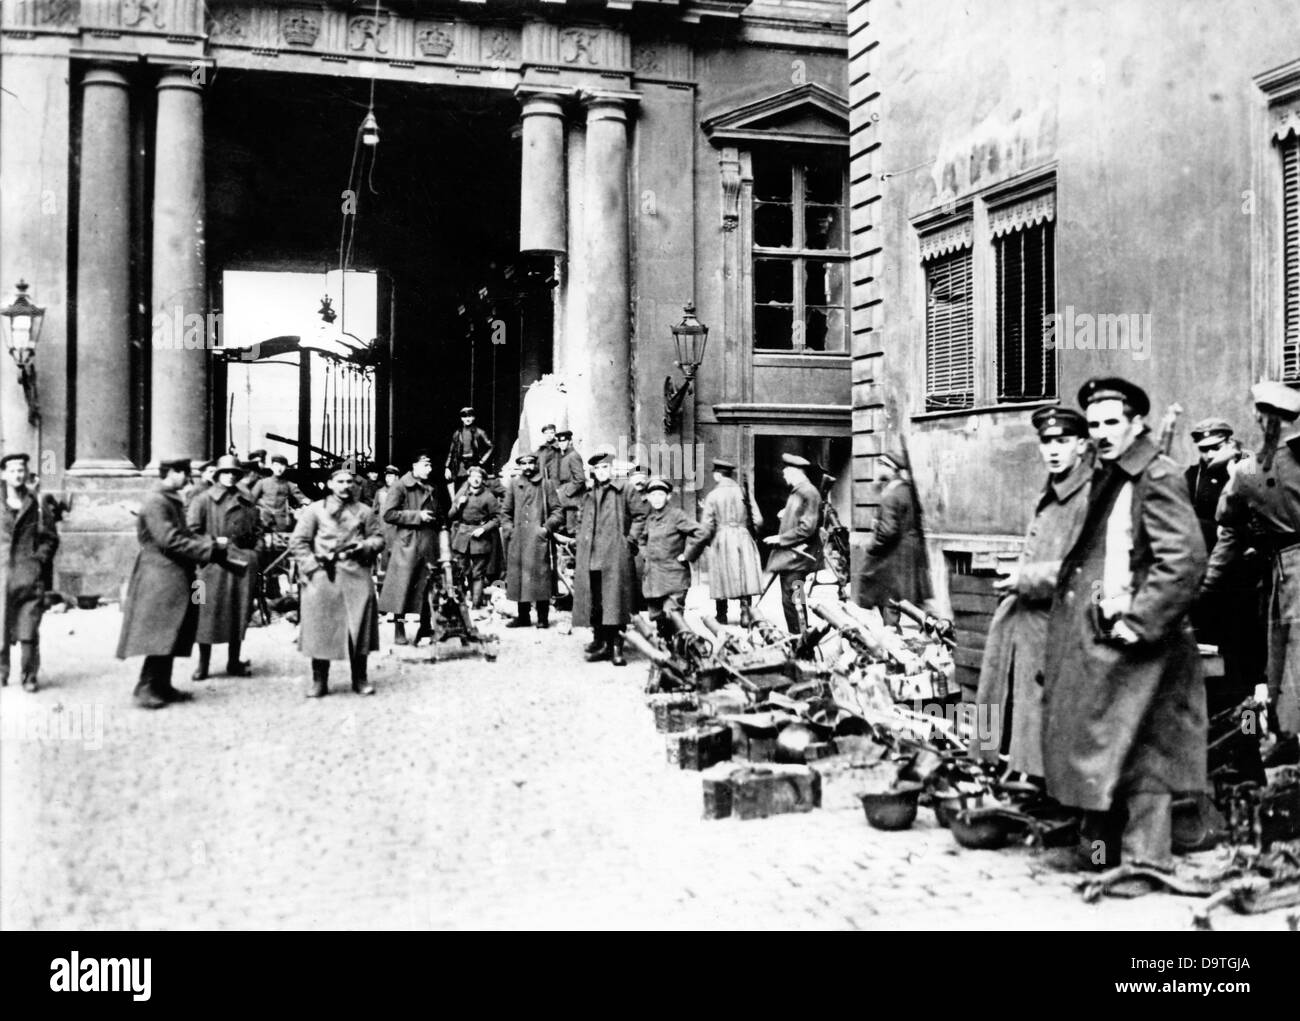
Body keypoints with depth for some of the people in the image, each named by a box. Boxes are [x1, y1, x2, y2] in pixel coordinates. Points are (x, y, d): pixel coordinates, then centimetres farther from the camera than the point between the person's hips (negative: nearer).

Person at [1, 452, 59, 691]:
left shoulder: (37, 505, 8)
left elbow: (51, 538, 12)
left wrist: (40, 559, 0)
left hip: (29, 576, 0)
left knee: (29, 632, -2)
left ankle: (29, 677, 5)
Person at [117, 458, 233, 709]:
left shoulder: (173, 501, 16)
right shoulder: (155, 502, -15)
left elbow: (184, 535, 16)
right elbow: (170, 541, -21)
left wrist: (212, 543, 0)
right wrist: (210, 547, -17)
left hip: (176, 579, 10)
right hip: (160, 578, -10)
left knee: (170, 638, 12)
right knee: (159, 636, -7)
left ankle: (162, 686, 19)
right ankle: (146, 689, 0)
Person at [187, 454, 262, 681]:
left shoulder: (247, 501, 11)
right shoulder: (203, 499, -2)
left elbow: (258, 526, 20)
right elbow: (191, 530, -5)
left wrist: (253, 548, 8)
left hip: (243, 562, 4)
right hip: (214, 563, -4)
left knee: (239, 612, 9)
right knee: (208, 613, -1)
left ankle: (234, 662, 21)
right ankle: (203, 664, 9)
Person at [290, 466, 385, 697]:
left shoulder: (364, 511, 13)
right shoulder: (315, 510, 7)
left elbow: (378, 538, 14)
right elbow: (297, 542, 4)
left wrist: (366, 545, -8)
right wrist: (311, 566, -7)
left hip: (356, 574, 1)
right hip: (322, 576, -1)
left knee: (359, 627, -1)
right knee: (320, 628, -2)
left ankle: (360, 679, 10)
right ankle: (319, 682, 8)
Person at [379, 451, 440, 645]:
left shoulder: (431, 490, 18)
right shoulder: (401, 487, -2)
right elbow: (388, 514, -12)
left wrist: (435, 519, 9)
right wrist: (417, 516, -13)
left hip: (428, 545, 6)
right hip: (407, 545, -6)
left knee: (426, 587, 5)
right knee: (402, 590, -4)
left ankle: (425, 627, 15)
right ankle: (399, 632, 3)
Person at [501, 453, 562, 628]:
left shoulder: (546, 484, 4)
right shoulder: (513, 484, 11)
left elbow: (558, 511, 2)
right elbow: (506, 512, 17)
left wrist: (547, 528, -9)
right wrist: (508, 529, 4)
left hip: (539, 540, -3)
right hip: (518, 540, 3)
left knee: (540, 577, -5)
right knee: (518, 577, 5)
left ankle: (543, 617, 3)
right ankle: (523, 616, 14)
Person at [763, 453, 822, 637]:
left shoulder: (808, 492, -13)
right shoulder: (795, 492, 17)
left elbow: (807, 528, -19)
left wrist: (780, 539, -15)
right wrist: (785, 515, 9)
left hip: (798, 554, -10)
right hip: (789, 555, 10)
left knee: (792, 599, -12)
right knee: (789, 600, 13)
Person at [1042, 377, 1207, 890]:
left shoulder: (1159, 478, -13)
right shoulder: (1106, 477, 13)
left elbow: (1185, 560, -21)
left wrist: (1136, 624, -20)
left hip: (1139, 642, -8)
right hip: (1097, 638, 8)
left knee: (1139, 752, 1)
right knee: (1098, 746, 14)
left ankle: (1144, 862, 12)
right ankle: (1102, 845, 26)